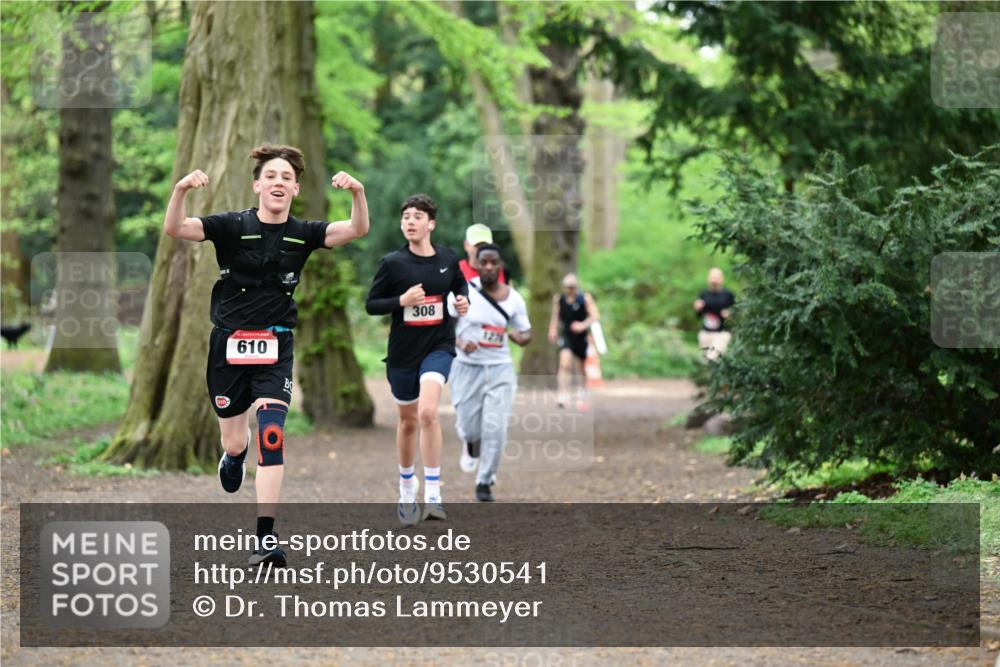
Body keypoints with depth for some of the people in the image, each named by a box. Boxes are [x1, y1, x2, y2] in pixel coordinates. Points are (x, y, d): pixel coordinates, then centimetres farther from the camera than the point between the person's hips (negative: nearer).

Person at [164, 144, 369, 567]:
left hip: (275, 347, 0)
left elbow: (356, 230, -13)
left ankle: (266, 539, -15)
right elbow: (175, 229, -19)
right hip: (229, 344, 0)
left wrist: (358, 193, -33)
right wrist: (181, 190, -39)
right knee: (234, 442, 9)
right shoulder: (232, 226, -7)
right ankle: (235, 453, 51)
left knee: (271, 434, -17)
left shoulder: (302, 234, 0)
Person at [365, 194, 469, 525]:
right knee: (408, 422, 14)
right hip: (403, 351, 1)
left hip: (439, 346, -1)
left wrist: (463, 300, -2)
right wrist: (402, 301, -19)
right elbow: (371, 304, -4)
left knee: (427, 413, -23)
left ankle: (432, 495, -20)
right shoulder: (392, 263, -7)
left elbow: (461, 285, 20)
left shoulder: (448, 259, 0)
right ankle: (407, 493, 34)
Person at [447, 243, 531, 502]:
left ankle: (485, 481, 9)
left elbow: (526, 334, 8)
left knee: (495, 428, -8)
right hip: (467, 367, -1)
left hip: (500, 368, 1)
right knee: (468, 427, 2)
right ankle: (471, 448, 40)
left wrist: (520, 337, -17)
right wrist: (459, 343, -23)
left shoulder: (513, 299, -2)